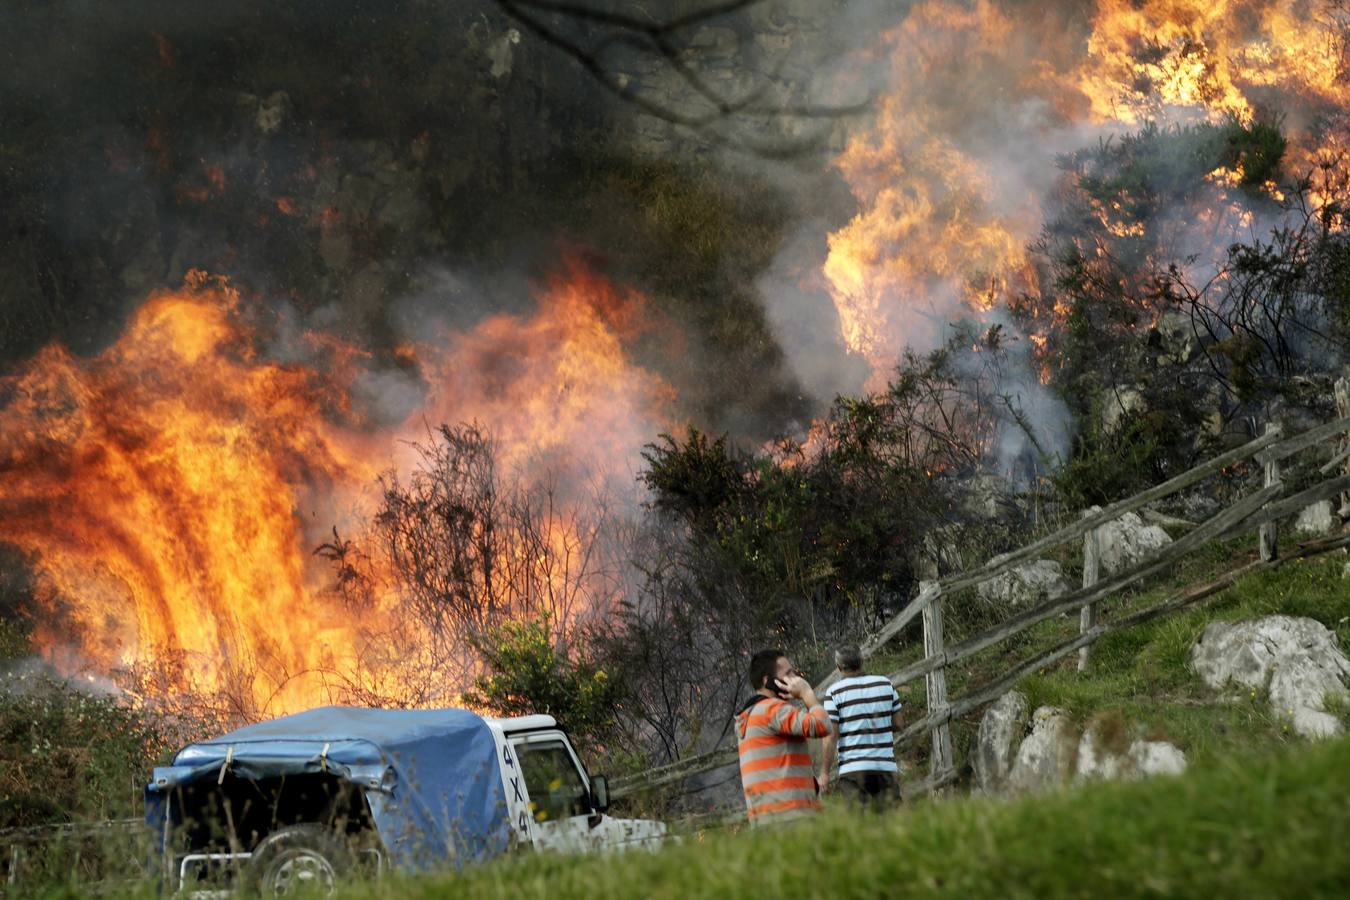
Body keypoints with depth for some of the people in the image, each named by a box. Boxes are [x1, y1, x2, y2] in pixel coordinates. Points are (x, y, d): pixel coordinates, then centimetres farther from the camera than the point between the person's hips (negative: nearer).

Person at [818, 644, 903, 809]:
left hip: (852, 770, -3)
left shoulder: (835, 692, -4)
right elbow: (897, 724, 13)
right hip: (886, 767, 3)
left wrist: (824, 772, -2)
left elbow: (831, 736, -7)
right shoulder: (886, 684, 7)